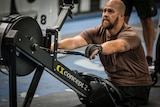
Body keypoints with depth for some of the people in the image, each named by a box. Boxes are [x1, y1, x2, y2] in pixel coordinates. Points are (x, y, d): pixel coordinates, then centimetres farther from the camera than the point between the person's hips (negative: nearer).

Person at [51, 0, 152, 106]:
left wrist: (99, 48, -62)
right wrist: (52, 46, -35)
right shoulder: (98, 32, -3)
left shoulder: (130, 34, -19)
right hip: (113, 83, 7)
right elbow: (74, 42, -18)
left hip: (136, 87, -7)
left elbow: (116, 46, -42)